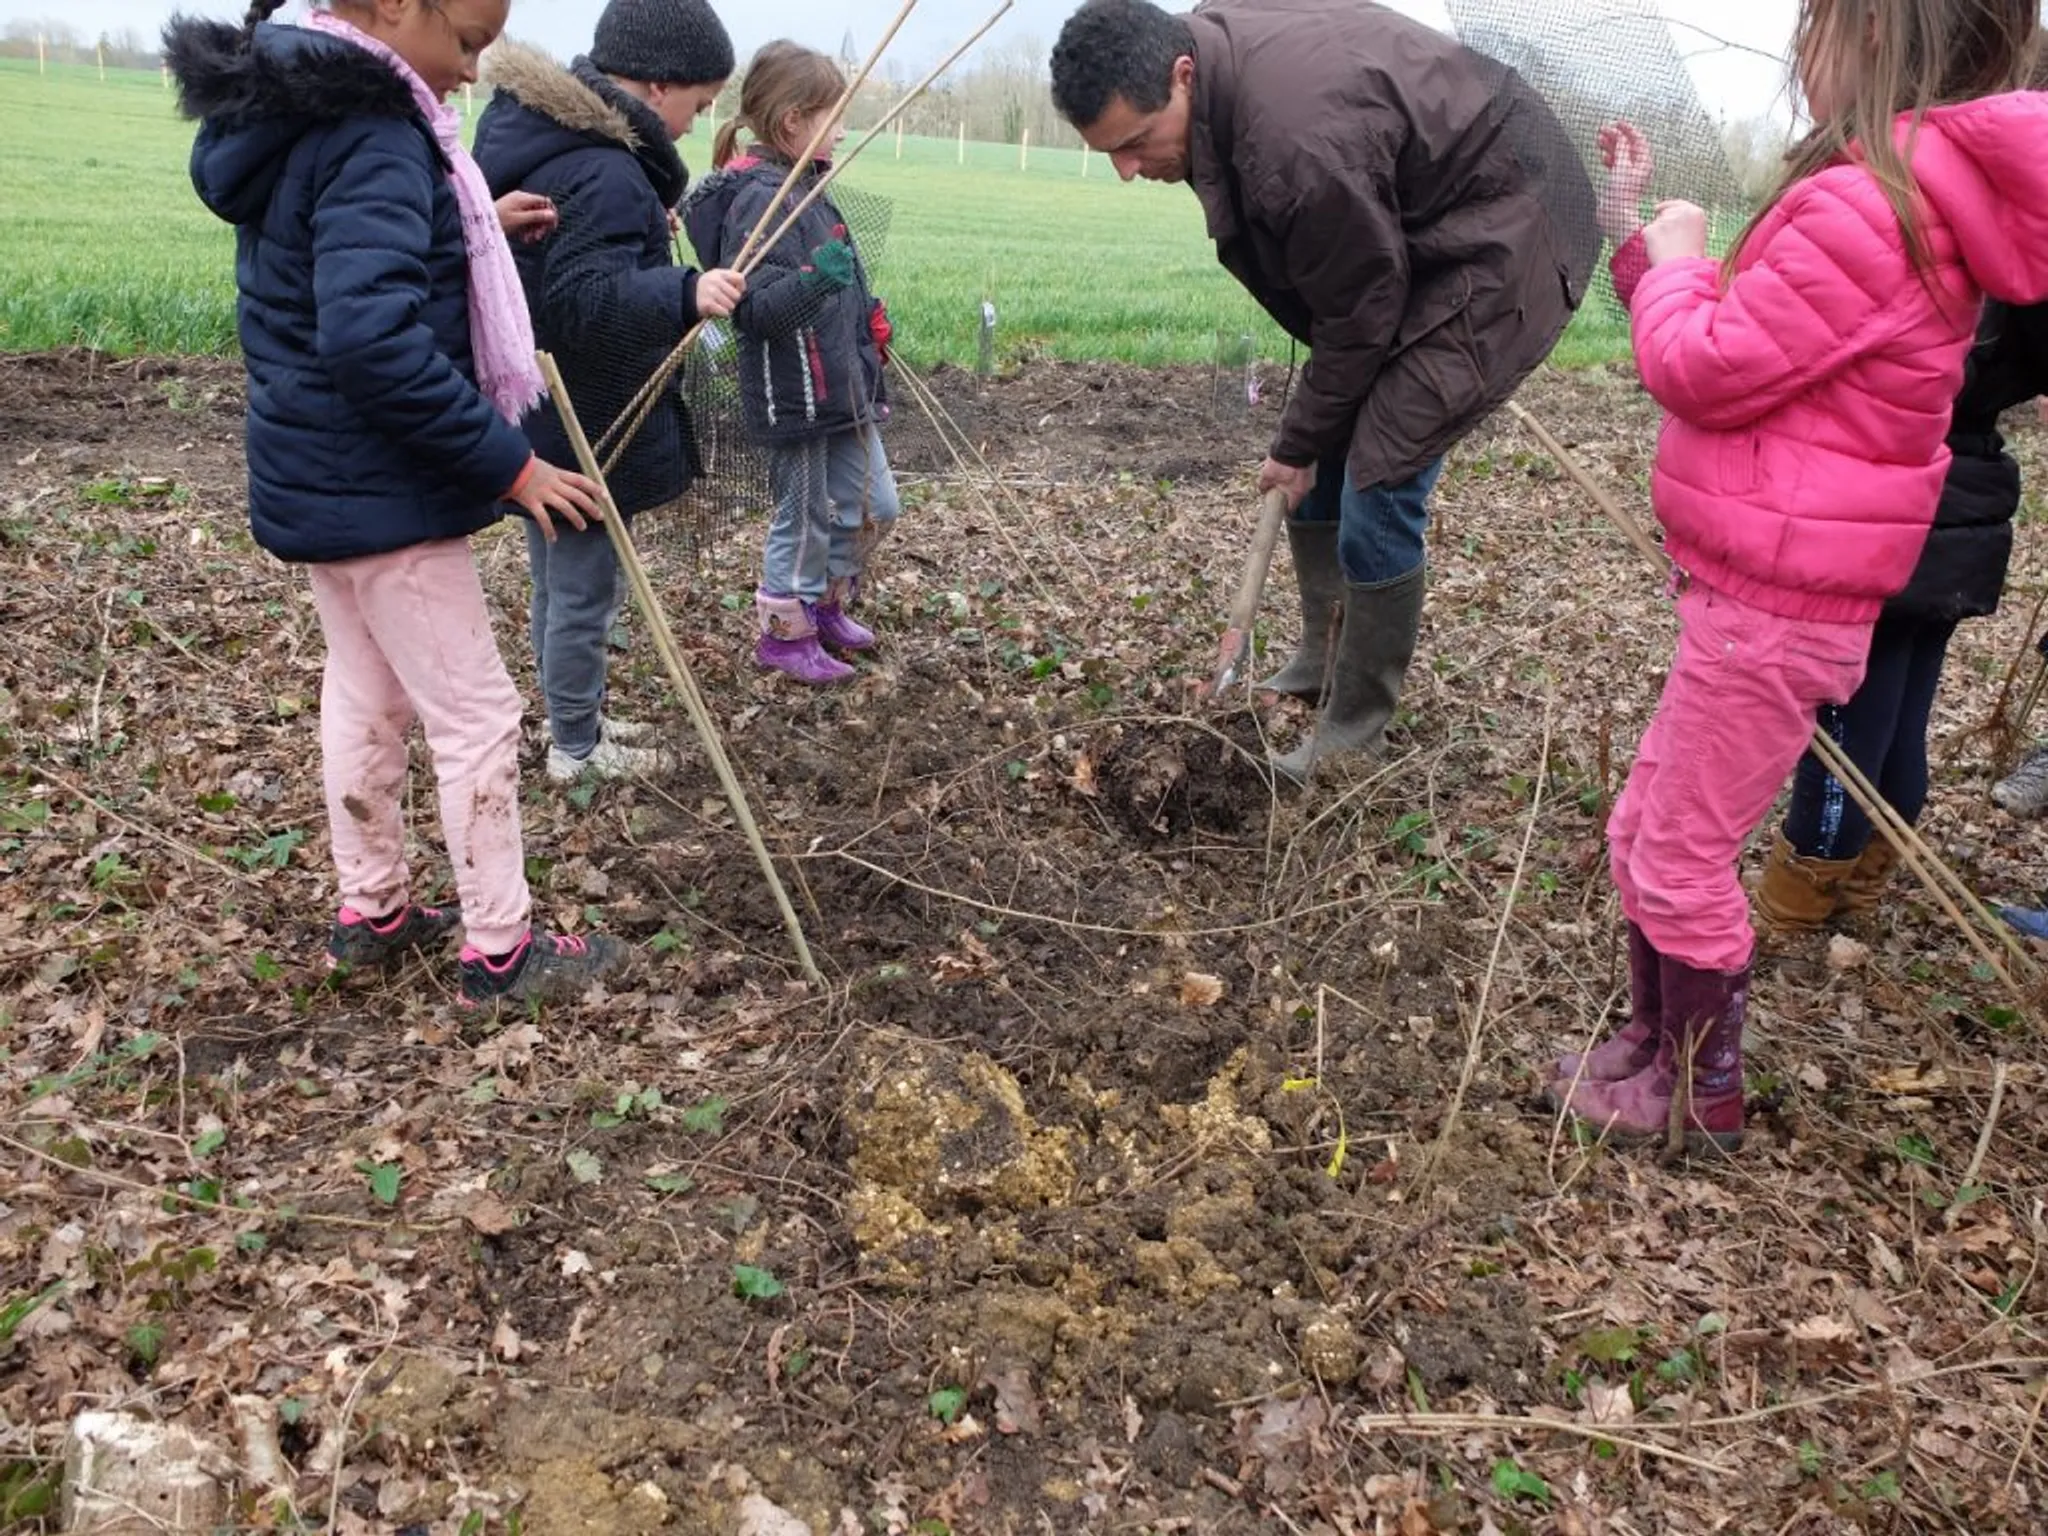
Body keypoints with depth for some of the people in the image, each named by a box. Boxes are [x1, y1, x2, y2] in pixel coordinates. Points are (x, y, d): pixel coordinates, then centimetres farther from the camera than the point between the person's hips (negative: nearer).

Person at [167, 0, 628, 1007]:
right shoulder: (372, 138, -22)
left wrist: (472, 230, 6)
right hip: (379, 489, -10)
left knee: (365, 693, 19)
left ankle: (371, 913, 32)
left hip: (318, 476, 10)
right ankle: (500, 950, 12)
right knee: (477, 715, 1)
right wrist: (507, 463, -26)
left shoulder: (297, 110, 8)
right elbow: (374, 338, -32)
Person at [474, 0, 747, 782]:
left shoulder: (539, 134, 8)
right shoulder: (602, 175, -25)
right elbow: (586, 302, -34)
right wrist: (685, 291, -46)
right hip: (582, 424, -10)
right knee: (583, 590, 5)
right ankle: (576, 748, 20)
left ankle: (573, 718, 39)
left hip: (538, 416, 10)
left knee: (558, 580, 22)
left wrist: (643, 240, 24)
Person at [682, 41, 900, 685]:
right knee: (806, 519, 5)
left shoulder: (803, 188, 10)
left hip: (843, 388, 10)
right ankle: (785, 632, 24)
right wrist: (814, 280, -43)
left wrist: (866, 316, 33)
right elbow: (755, 308, -28)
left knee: (873, 505, 17)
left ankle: (827, 603, 37)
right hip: (796, 398, -10)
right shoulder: (762, 199, -20)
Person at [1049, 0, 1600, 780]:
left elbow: (1360, 317, -23)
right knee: (1325, 452, 10)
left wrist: (1299, 442, -9)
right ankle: (1321, 657, 26)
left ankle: (1358, 725, 3)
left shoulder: (1297, 142, -37)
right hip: (1400, 232, 9)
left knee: (1377, 478, -12)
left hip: (1502, 238, -9)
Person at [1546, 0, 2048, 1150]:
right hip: (1764, 593, 10)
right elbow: (1761, 350, 14)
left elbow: (1710, 371, -19)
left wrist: (1674, 264, -1)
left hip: (1771, 610, -10)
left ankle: (1701, 1097, 22)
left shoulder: (1863, 209, -21)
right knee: (1642, 831, 19)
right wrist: (1649, 248, 12)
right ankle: (1657, 1043, 34)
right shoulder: (1922, 200, 12)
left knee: (1682, 861, 4)